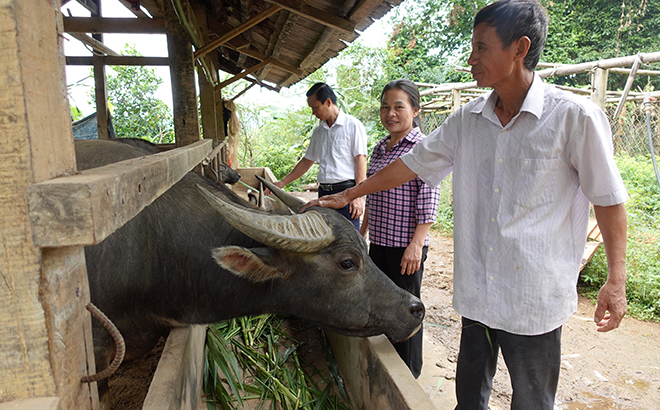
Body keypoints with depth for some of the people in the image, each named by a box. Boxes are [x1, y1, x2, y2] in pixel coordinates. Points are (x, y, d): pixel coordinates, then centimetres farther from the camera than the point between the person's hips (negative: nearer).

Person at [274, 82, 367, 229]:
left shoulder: (353, 125, -3)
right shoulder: (318, 131, 17)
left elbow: (361, 161, -9)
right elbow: (307, 161, 23)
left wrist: (358, 197, -15)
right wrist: (283, 182, 19)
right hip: (323, 192, 6)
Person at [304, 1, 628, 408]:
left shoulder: (575, 116, -11)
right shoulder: (467, 120, 3)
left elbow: (608, 198, -4)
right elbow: (413, 163, 9)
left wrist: (616, 279, -5)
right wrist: (348, 195, 11)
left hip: (536, 301, -4)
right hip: (476, 292, 5)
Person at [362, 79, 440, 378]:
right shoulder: (380, 149, 12)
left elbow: (428, 204, -15)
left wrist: (416, 245, -20)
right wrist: (362, 234, 20)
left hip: (406, 245, -7)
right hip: (378, 242, 7)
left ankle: (409, 374, 23)